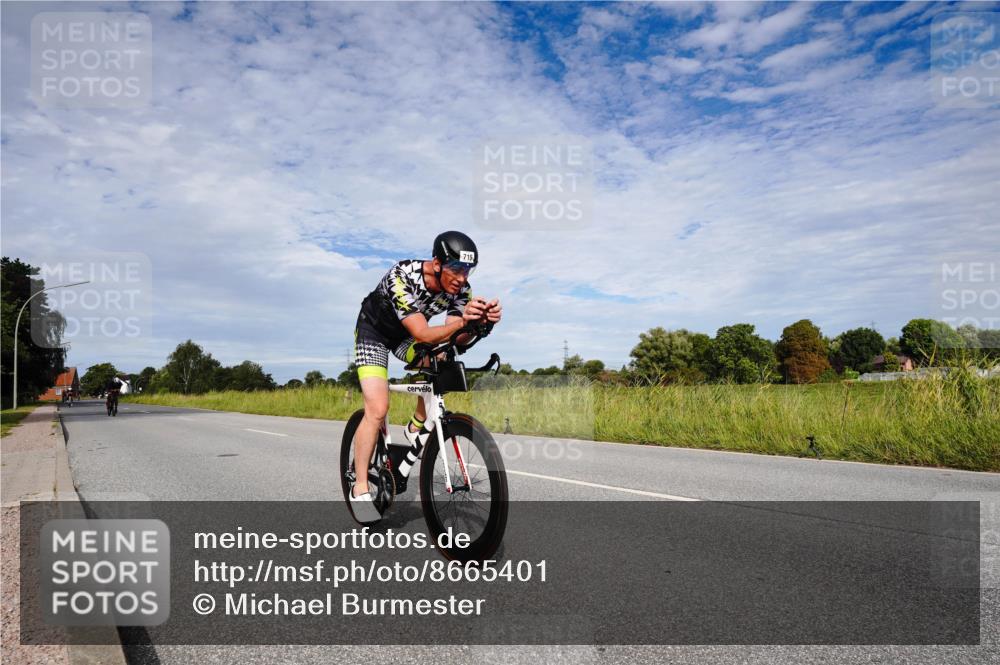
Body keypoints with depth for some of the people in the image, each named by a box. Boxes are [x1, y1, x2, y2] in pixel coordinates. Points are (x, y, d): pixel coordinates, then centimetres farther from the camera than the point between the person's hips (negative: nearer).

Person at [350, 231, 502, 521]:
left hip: (405, 335, 5)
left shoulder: (461, 289, -21)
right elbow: (422, 335, -42)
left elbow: (454, 340, -26)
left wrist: (482, 321, -45)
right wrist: (462, 322, -59)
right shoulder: (403, 277, -36)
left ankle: (415, 429, 1)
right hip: (374, 331, -5)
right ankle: (359, 489, -4)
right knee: (377, 408, -19)